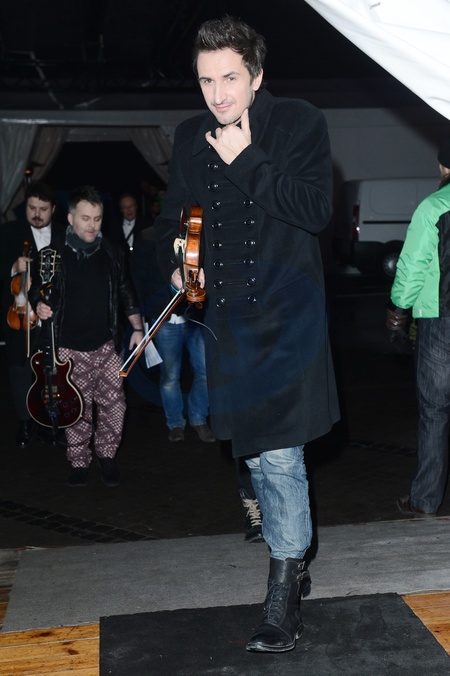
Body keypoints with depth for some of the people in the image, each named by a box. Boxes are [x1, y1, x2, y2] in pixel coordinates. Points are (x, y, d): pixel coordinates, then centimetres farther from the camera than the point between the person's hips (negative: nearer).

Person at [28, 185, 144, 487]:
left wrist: (138, 328, 10)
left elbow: (127, 293, 14)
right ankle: (79, 461, 21)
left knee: (114, 404, 0)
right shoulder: (53, 253, -1)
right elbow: (37, 289, 7)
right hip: (69, 348, -2)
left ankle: (107, 454, 21)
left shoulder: (112, 253, 6)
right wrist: (40, 305, -15)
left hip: (107, 345, 2)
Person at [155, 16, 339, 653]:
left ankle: (284, 596, 5)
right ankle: (293, 557, 38)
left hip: (289, 314, -5)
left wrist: (245, 160, -19)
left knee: (280, 455, -9)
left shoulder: (299, 122, -5)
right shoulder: (191, 137, 7)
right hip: (229, 318, 5)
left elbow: (317, 209, -16)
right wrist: (177, 264, -2)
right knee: (256, 452, 14)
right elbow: (173, 216, 17)